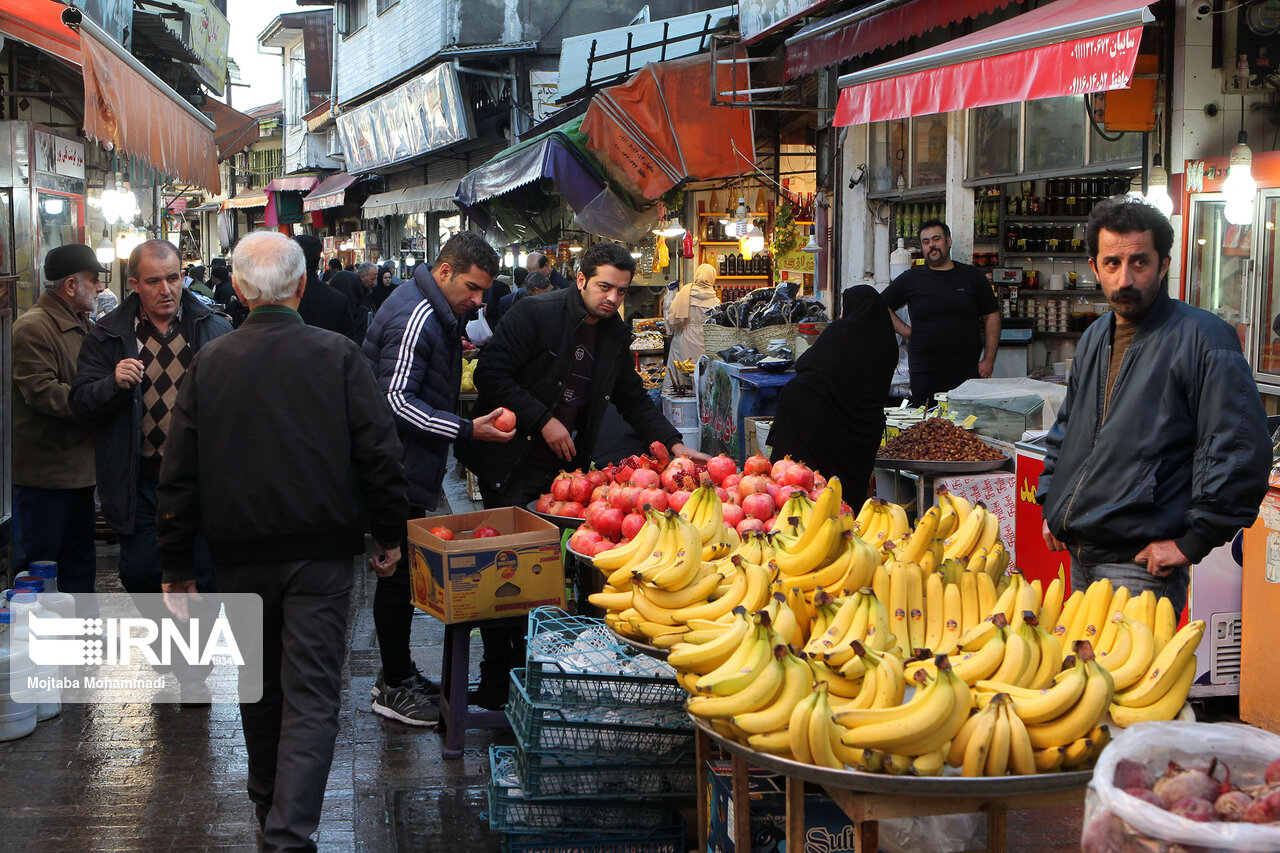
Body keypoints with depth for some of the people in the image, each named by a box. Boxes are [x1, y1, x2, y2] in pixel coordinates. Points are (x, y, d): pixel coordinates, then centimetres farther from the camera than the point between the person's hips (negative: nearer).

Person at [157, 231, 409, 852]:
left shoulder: (208, 363, -1)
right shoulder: (337, 355, -8)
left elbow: (179, 474, 1)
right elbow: (379, 453, -7)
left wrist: (177, 565, 9)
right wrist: (389, 534, 6)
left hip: (240, 555, 3)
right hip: (320, 553, -3)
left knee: (258, 686, 21)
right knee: (311, 696, -1)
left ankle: (268, 803, 38)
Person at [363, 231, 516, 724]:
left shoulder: (433, 313, 14)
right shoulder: (415, 318, -20)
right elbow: (396, 401, -25)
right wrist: (466, 429, -26)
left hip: (410, 471, 10)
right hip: (399, 472, -10)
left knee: (404, 570, 16)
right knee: (399, 575, -2)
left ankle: (398, 674, 27)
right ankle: (394, 690, 8)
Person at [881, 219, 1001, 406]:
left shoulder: (973, 276, 8)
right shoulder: (911, 279, 7)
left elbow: (992, 317, 10)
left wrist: (989, 359, 2)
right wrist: (905, 331, 2)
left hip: (967, 372, 0)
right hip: (924, 375, 0)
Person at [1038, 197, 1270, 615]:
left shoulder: (1203, 338, -12)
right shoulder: (1095, 338, 14)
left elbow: (1240, 452, -17)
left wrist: (1190, 542, -17)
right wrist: (1052, 504, 18)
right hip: (1079, 557, 8)